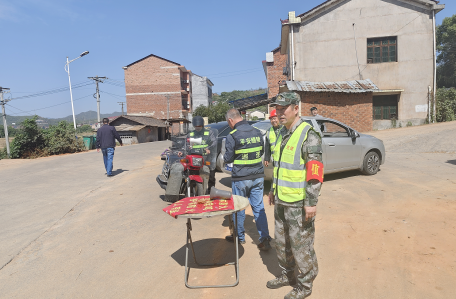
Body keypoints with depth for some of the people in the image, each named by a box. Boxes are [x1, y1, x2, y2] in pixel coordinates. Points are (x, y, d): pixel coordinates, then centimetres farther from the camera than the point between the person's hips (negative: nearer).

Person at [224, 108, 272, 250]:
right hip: (258, 176, 5)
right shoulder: (257, 132, 3)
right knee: (259, 207, 11)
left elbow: (228, 159, -10)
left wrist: (224, 157, 10)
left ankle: (239, 237, 29)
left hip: (240, 178, -4)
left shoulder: (232, 136, -15)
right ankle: (265, 239, 10)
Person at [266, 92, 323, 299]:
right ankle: (287, 275, 40)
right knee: (282, 241, 20)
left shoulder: (308, 135, -16)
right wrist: (273, 190, 21)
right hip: (281, 201, 8)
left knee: (300, 245, 6)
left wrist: (311, 202, -21)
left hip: (298, 203, -8)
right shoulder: (282, 134, 11)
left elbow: (314, 172, -20)